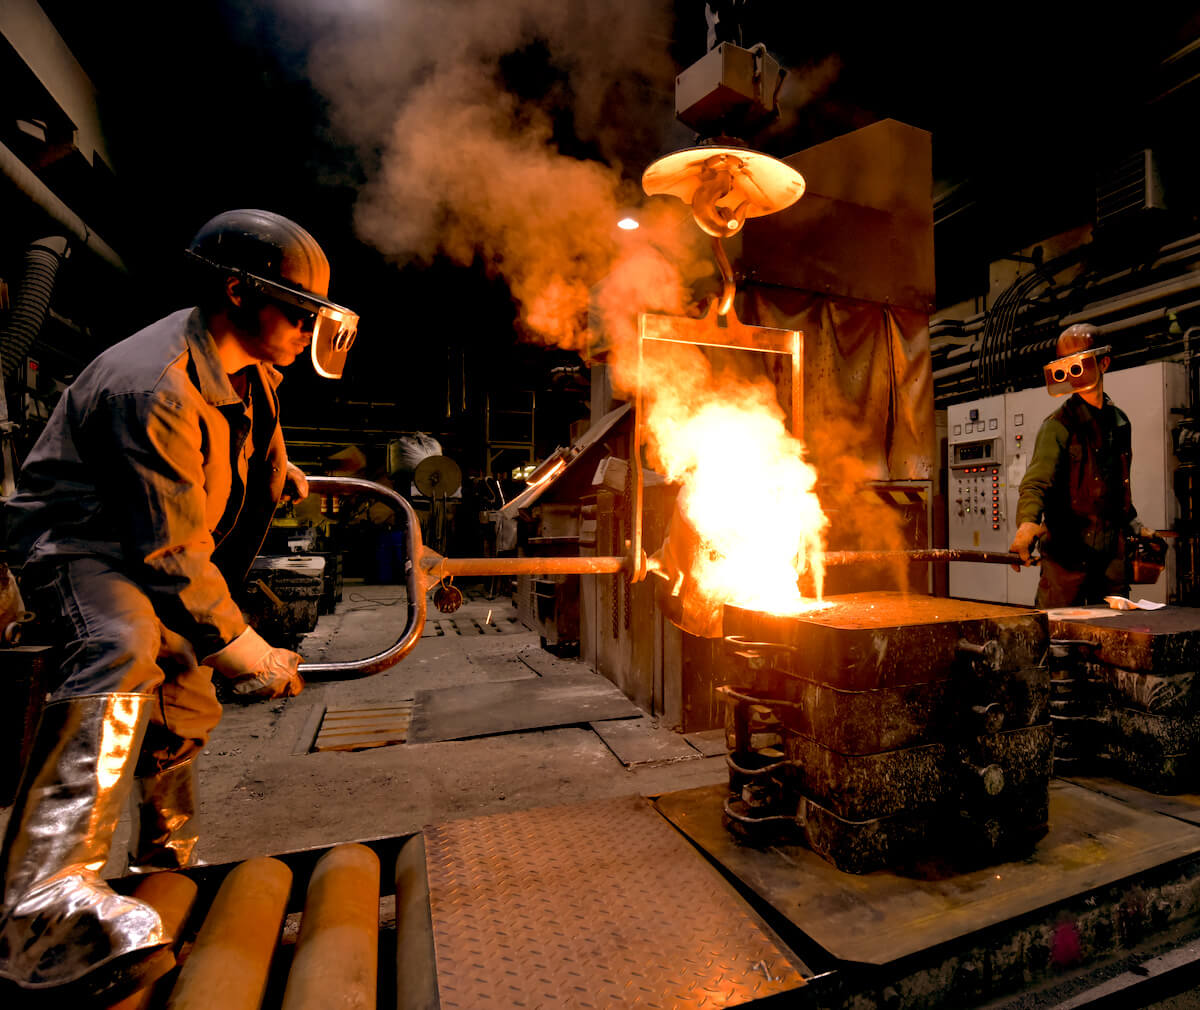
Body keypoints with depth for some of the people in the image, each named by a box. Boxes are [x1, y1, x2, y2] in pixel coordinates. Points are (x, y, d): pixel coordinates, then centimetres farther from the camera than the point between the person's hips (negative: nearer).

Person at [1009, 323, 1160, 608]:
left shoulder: (1119, 422, 12)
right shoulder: (1058, 426, -9)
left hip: (1111, 551, 6)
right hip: (1066, 550, -6)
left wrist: (1134, 525, 21)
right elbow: (1036, 480, -24)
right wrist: (1027, 522, -41)